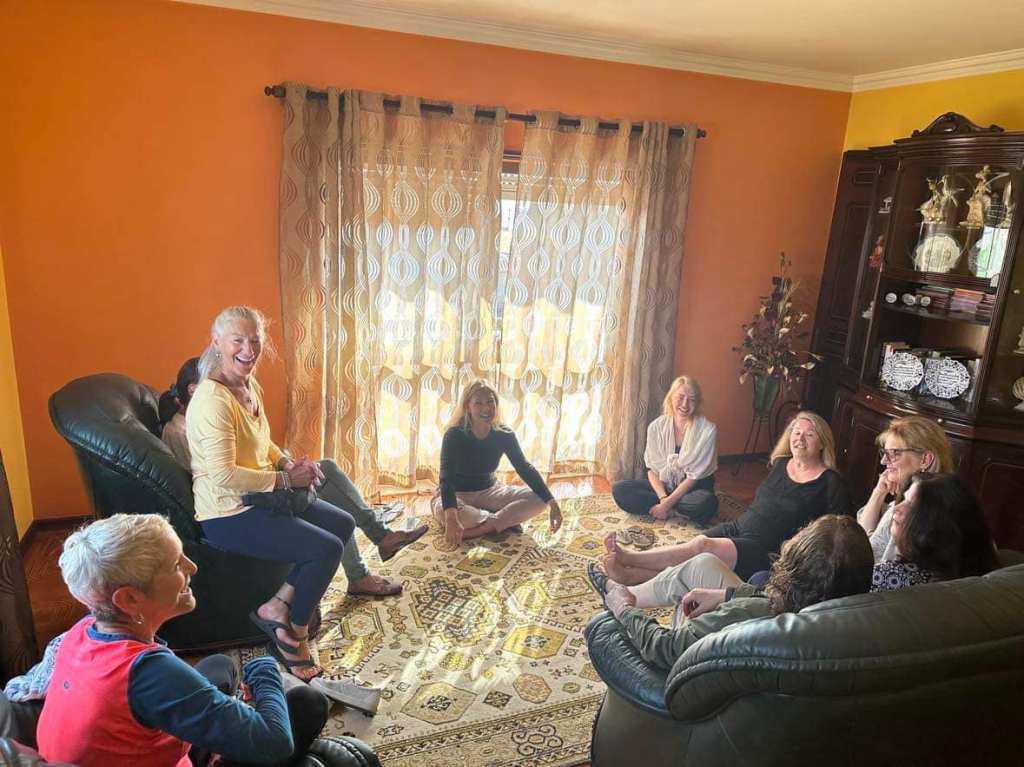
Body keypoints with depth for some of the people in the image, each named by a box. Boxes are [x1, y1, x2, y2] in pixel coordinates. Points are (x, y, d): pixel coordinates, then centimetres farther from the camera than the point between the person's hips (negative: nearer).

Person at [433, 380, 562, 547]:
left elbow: (525, 468, -9)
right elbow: (446, 478, -32)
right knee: (443, 511, -40)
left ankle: (477, 529, -25)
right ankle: (503, 520, -22)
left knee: (538, 499, -15)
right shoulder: (454, 434, -23)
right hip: (457, 495, -4)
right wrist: (451, 518, -49)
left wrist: (552, 503, -19)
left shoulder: (504, 434, -11)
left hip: (489, 492, 4)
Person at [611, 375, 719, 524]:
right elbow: (652, 469, -4)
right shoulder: (656, 427, -6)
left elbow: (695, 476, -16)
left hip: (693, 489, -2)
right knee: (619, 489, -20)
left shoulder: (707, 430, -16)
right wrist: (663, 498, -22)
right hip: (662, 486, 2)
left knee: (706, 502, -37)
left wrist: (667, 503, -22)